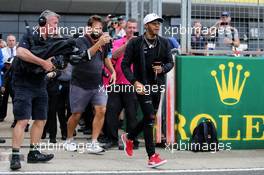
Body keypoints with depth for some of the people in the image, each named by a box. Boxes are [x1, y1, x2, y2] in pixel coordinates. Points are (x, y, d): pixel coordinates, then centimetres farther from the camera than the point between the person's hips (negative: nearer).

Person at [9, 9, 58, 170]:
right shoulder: (31, 36, -11)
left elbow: (52, 63, 17)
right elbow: (20, 52, -30)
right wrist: (43, 62, -26)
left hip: (40, 85, 8)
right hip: (23, 85, -8)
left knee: (41, 120, 9)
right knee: (23, 120, -14)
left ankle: (33, 153, 19)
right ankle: (15, 156, -11)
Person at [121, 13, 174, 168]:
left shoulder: (164, 43, 6)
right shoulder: (135, 43, -5)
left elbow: (170, 62, 11)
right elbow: (125, 65, -5)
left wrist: (163, 68, -11)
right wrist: (134, 82, -17)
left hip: (158, 85, 5)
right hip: (142, 85, -5)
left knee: (149, 118, 15)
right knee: (150, 117, -13)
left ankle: (129, 137, 41)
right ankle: (152, 156, -9)